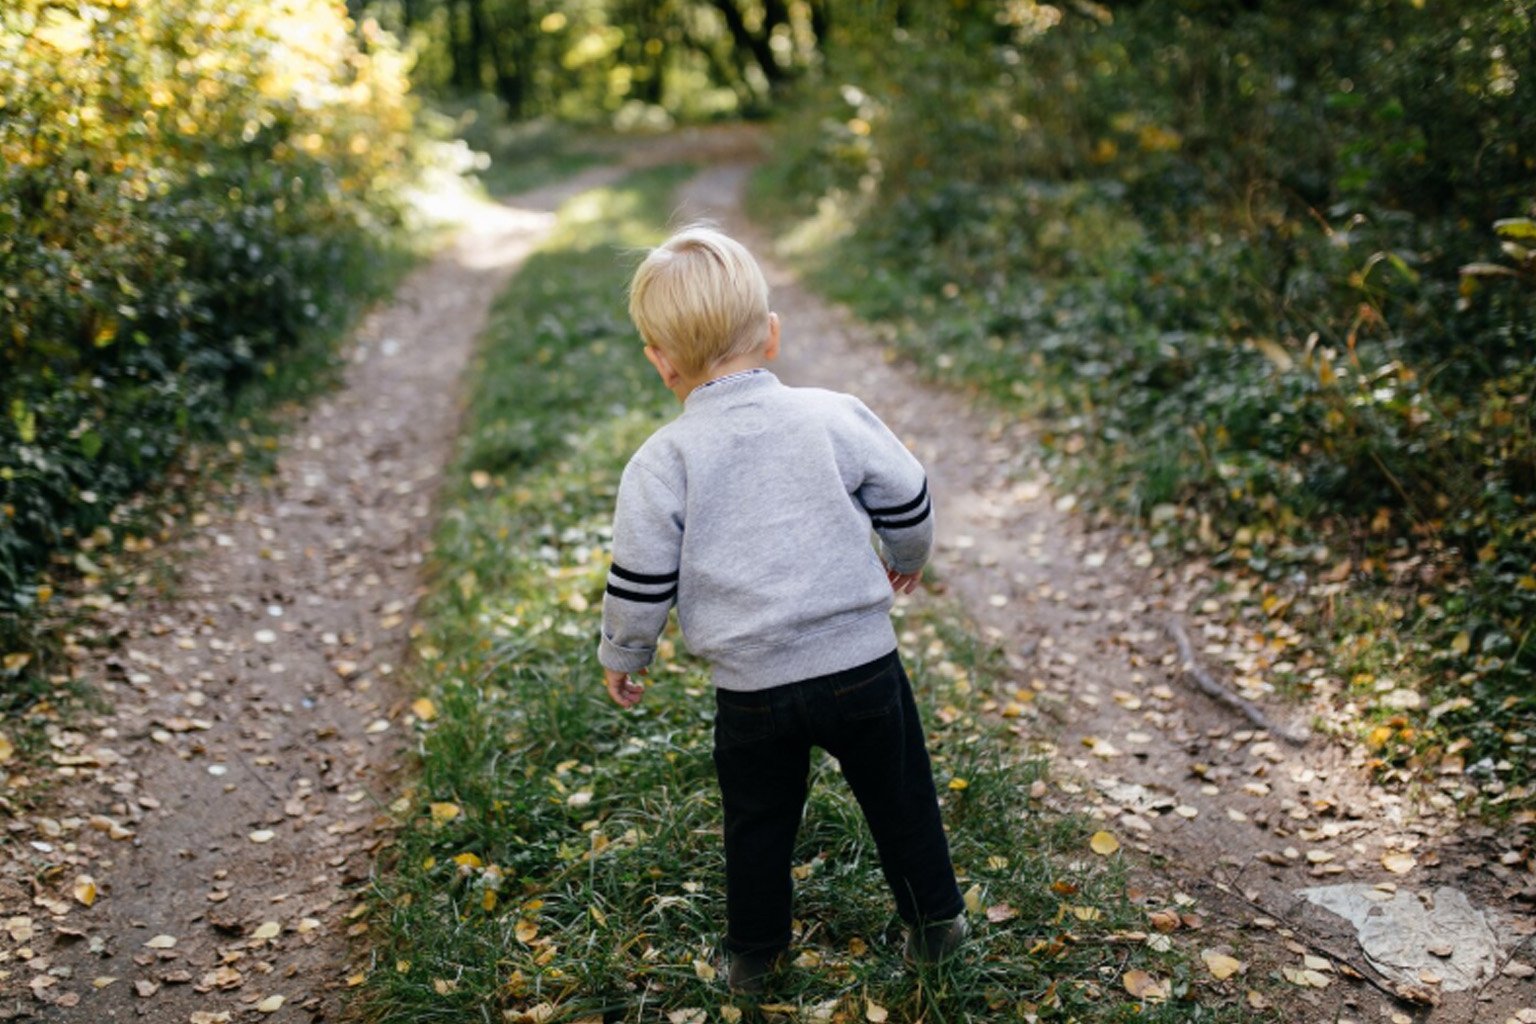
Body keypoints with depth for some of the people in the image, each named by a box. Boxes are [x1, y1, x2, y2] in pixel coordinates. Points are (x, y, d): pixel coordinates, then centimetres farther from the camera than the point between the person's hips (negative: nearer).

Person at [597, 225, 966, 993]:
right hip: (863, 662, 1)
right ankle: (934, 922, 37)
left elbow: (641, 581, -6)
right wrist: (908, 558, 26)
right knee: (898, 795, 21)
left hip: (751, 686, 0)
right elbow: (906, 499, 5)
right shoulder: (833, 417, -5)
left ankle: (753, 955, 36)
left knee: (757, 822, 21)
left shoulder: (661, 464, -9)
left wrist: (621, 655, 13)